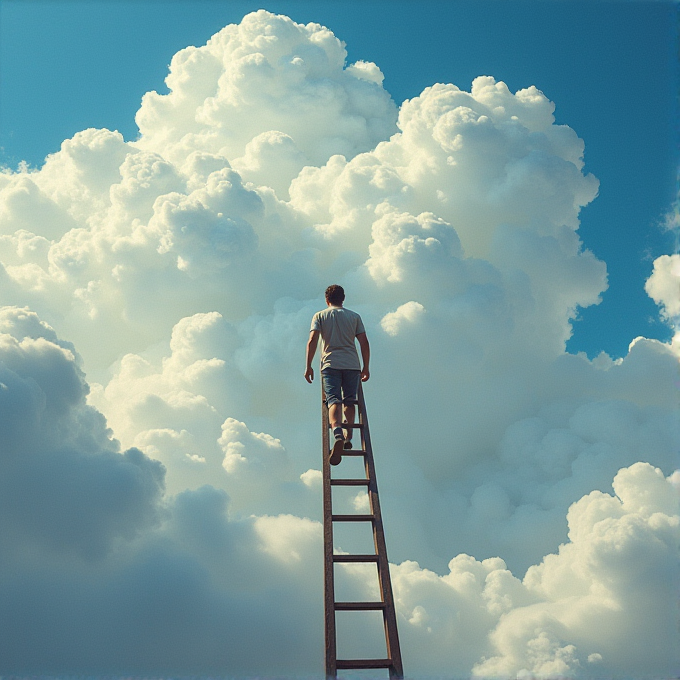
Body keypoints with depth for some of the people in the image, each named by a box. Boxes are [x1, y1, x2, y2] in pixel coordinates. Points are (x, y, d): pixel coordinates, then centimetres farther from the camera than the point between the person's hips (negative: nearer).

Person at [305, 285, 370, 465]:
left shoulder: (319, 316, 11)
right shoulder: (354, 316, 15)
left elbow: (312, 341, -2)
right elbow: (364, 343, 8)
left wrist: (308, 366, -1)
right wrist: (366, 367, 14)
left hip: (330, 364, -2)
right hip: (352, 364, 2)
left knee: (334, 400, -12)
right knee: (349, 400, 15)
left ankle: (338, 434, -35)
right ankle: (348, 437, 12)